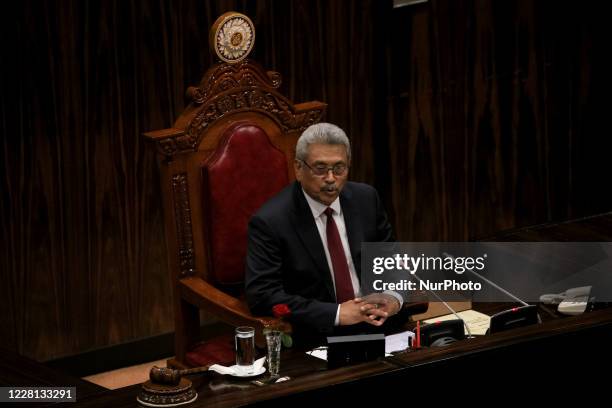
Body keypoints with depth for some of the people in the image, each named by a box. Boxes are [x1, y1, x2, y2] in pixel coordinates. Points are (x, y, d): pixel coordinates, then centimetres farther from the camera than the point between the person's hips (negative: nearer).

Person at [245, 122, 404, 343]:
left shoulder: (366, 198, 6)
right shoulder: (269, 222, -9)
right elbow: (261, 295, -15)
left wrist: (394, 298, -6)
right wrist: (337, 313, -19)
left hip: (376, 325, 4)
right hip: (313, 337, -4)